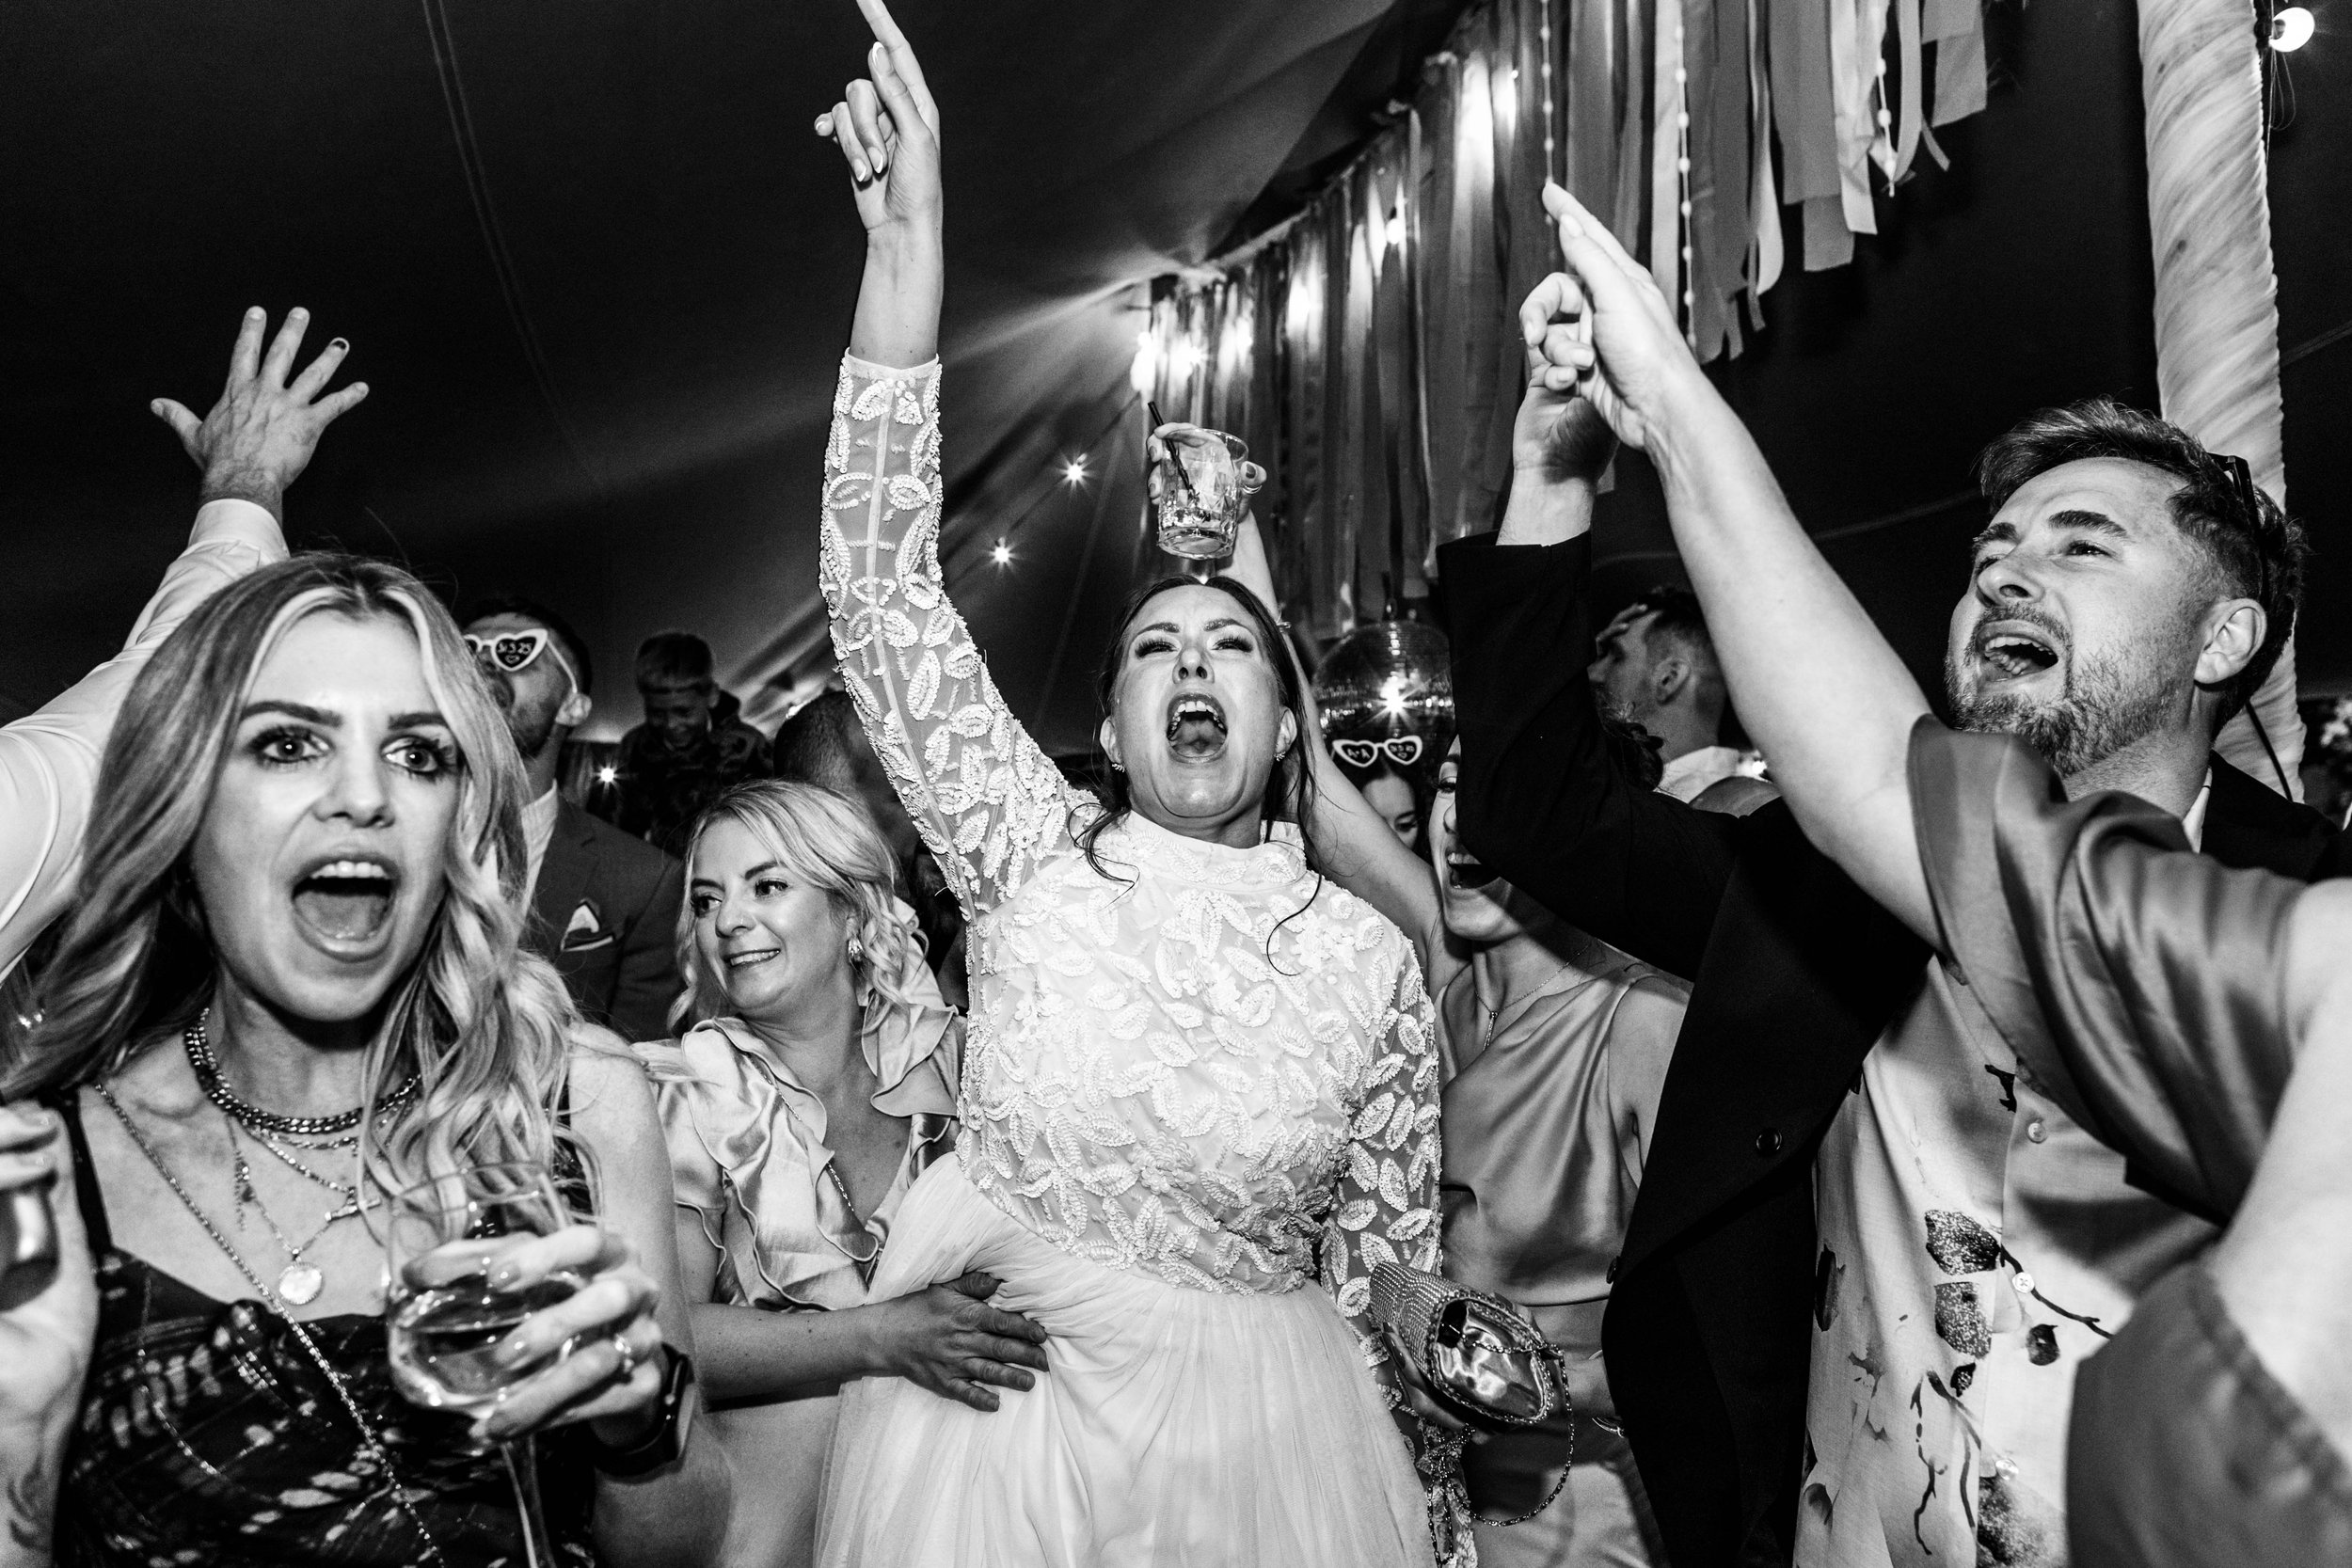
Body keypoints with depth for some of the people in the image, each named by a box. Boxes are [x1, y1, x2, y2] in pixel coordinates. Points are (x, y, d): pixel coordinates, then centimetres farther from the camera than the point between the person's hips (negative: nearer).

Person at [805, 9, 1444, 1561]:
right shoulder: (1034, 855, -5)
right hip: (990, 1413, 0)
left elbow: (1386, 1264, 5)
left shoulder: (1368, 956, -5)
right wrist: (909, 251, -20)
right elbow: (882, 588, -13)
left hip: (1257, 1432, 0)